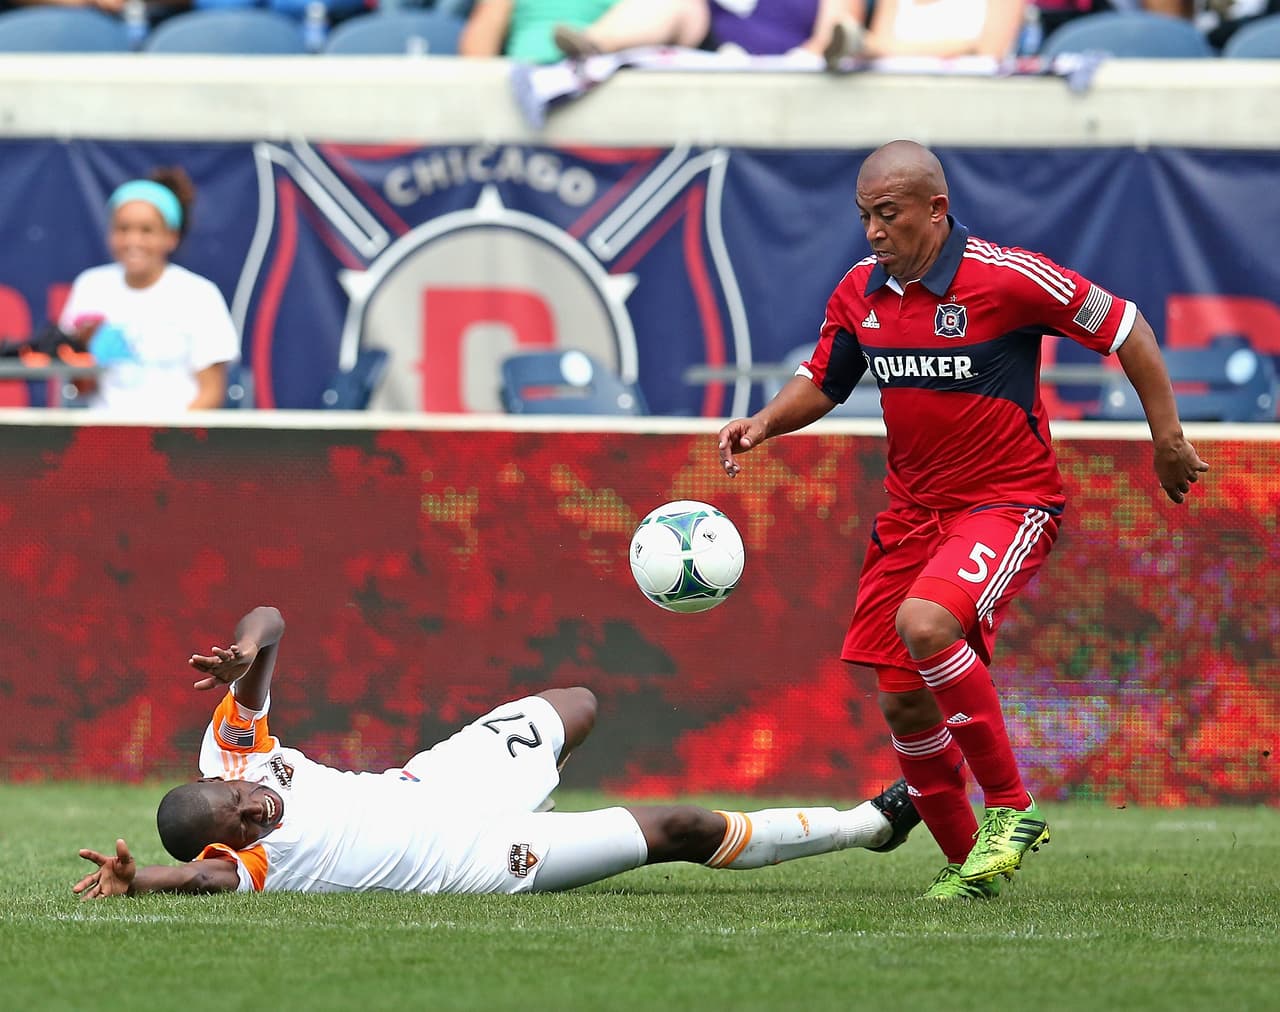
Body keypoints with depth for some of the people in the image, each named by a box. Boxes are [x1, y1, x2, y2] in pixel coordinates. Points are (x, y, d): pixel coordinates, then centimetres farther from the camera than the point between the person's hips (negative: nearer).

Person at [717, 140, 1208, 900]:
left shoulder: (1008, 278, -16)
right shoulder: (859, 292, 2)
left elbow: (1127, 330, -6)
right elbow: (824, 382, 17)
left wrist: (1169, 439, -3)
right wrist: (768, 422, -4)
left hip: (1009, 502, -7)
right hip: (914, 512, 7)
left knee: (925, 623, -31)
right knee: (902, 699, 3)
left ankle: (1012, 809, -17)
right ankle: (966, 861, 21)